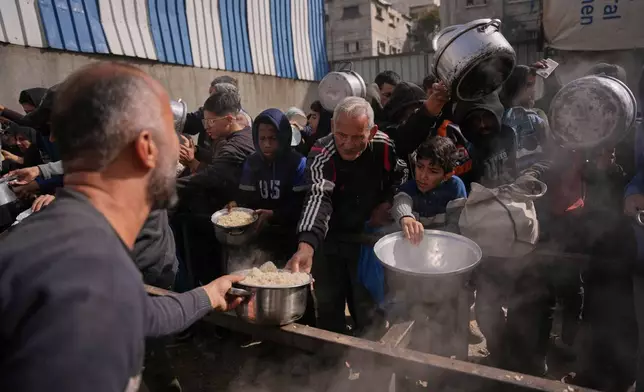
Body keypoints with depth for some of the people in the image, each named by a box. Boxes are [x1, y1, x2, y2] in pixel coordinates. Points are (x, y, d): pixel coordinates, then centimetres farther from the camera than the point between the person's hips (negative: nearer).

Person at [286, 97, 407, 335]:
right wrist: (306, 246, -57)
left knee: (368, 306, 12)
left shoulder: (384, 146, -14)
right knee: (329, 307, 5)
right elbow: (318, 197, -42)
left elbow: (401, 176, 6)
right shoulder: (321, 154, -25)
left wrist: (387, 203, -10)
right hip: (329, 238, -2)